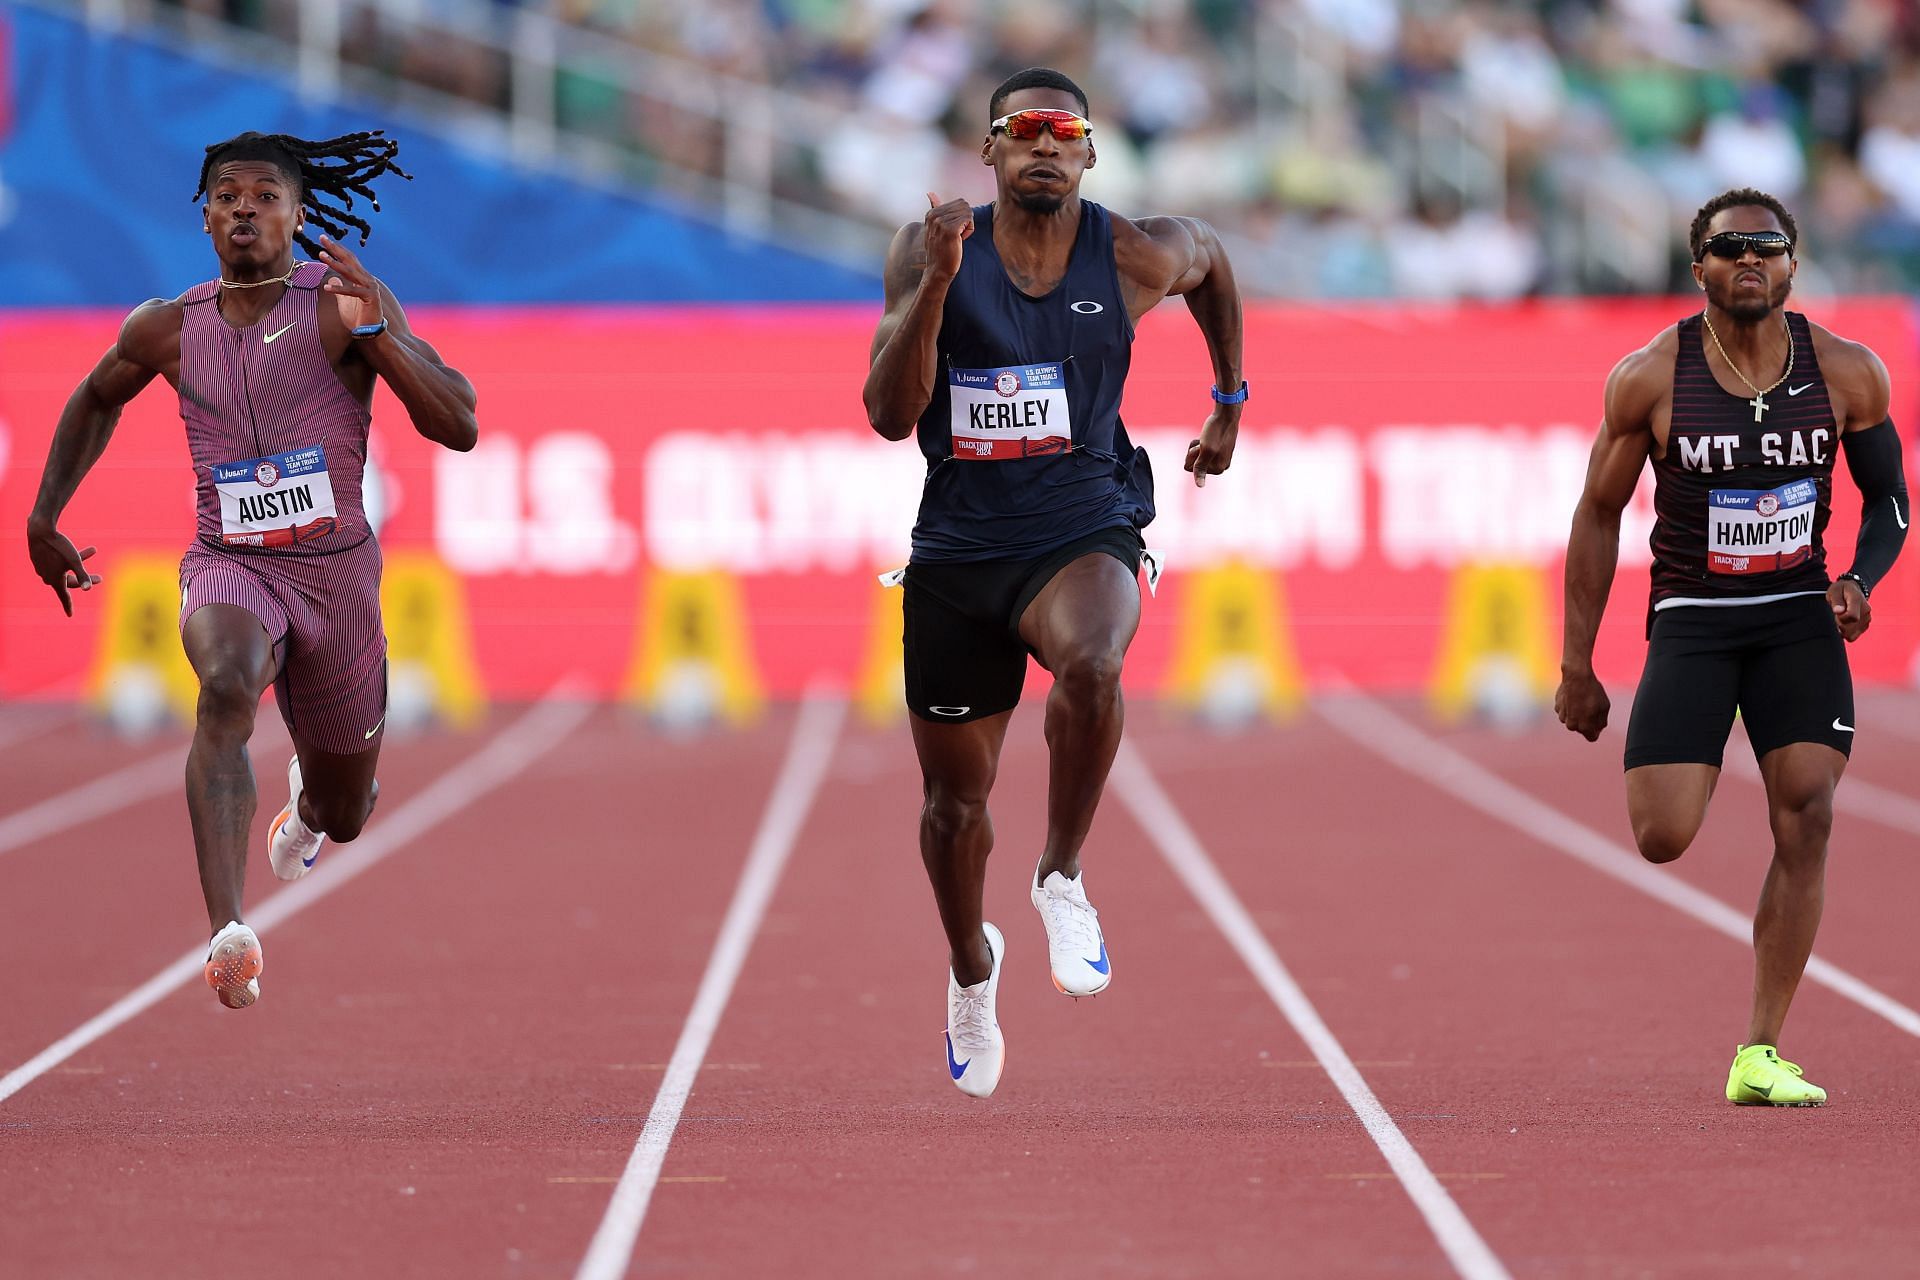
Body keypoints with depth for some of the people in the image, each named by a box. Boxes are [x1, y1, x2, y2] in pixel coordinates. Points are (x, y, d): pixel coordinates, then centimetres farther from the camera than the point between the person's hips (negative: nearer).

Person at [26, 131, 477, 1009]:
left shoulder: (345, 305, -8)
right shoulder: (168, 331, 1)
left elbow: (459, 427, -15)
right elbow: (96, 400, 23)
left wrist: (377, 331, -27)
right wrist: (44, 518, 20)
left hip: (336, 569, 0)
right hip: (228, 565, 0)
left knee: (343, 815, 15)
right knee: (226, 686, -37)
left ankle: (305, 799, 59)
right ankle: (227, 934, -48)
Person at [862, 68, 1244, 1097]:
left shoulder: (1134, 258, -6)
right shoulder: (930, 251, -8)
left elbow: (1210, 259, 19)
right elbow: (890, 416, -16)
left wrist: (1230, 403, 23)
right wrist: (936, 282, -27)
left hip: (1083, 534, -1)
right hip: (958, 546, 1)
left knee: (1090, 664, -37)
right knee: (955, 797, 12)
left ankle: (1062, 879, -16)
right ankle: (971, 966, 43)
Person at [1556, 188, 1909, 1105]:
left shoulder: (1848, 374, -4)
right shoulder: (1650, 379, -9)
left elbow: (1889, 497, 10)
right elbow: (1598, 516, 1)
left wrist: (1861, 580, -12)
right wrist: (1576, 667, 2)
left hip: (1798, 617, 1)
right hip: (1691, 618, -1)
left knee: (1806, 818, -13)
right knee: (1661, 841, -13)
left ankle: (1759, 1057, -5)